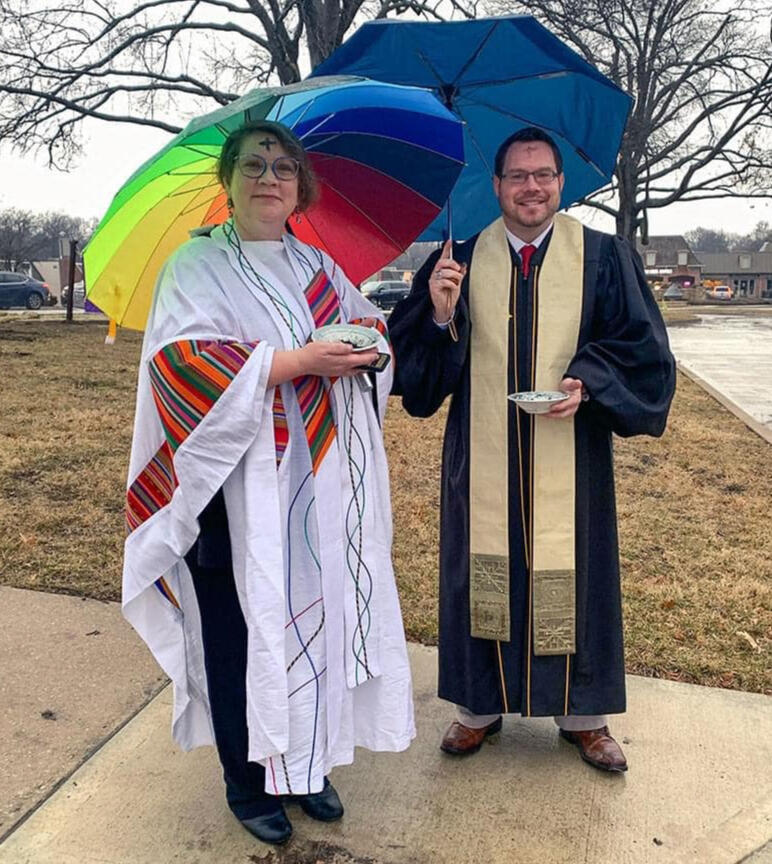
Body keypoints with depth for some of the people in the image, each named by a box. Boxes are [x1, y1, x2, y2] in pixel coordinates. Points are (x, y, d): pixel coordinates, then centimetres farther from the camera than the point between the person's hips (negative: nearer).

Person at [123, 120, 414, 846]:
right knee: (243, 630, 4)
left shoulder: (318, 266, 15)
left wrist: (366, 340, -8)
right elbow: (184, 361, -16)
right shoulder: (196, 265, -2)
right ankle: (249, 783, 25)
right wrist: (296, 361, -21)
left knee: (318, 616, 10)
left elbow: (369, 326, 17)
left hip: (320, 483, 5)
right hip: (239, 485, -5)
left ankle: (307, 765, 30)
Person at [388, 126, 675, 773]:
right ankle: (481, 705, 28)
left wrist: (586, 382, -14)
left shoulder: (603, 258, 3)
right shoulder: (462, 260, 5)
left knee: (571, 574, 8)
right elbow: (417, 355, 3)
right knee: (485, 572, 8)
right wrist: (442, 315, -17)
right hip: (484, 458, 1)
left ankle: (583, 714, 28)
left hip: (568, 459, 0)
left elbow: (641, 347, 2)